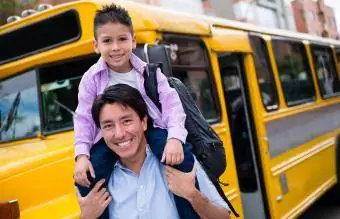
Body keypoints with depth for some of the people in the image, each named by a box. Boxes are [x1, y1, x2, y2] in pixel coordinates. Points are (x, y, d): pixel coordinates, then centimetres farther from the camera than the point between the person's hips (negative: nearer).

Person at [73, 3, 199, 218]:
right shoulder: (91, 78, -4)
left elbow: (171, 104, -11)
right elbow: (84, 119, -3)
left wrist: (175, 138, -28)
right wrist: (82, 155, -16)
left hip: (149, 128, 0)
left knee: (181, 156, -25)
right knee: (86, 178, -19)